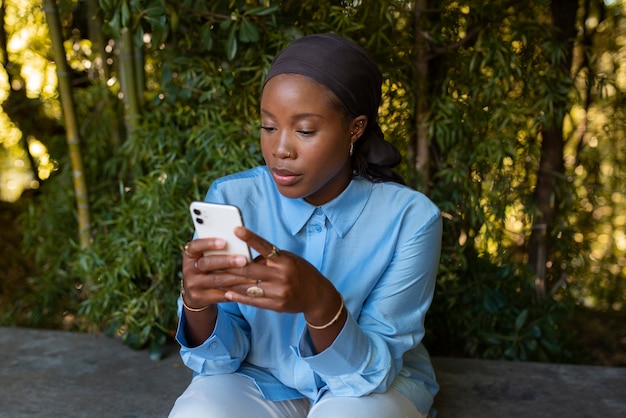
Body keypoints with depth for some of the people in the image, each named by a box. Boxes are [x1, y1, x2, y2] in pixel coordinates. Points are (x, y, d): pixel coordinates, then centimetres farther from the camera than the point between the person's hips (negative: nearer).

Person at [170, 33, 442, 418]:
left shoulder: (409, 218, -19)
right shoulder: (230, 199, -13)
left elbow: (371, 368, -20)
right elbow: (222, 356, -9)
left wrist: (320, 303, -39)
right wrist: (197, 300, -31)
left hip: (371, 386, -1)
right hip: (261, 379, 1)